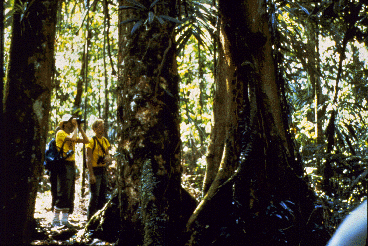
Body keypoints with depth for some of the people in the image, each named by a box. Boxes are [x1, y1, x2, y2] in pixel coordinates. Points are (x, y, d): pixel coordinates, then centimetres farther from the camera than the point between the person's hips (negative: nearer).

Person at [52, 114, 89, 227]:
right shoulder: (60, 133, -5)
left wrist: (80, 128, 11)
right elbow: (72, 138, -23)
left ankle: (65, 219, 12)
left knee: (70, 194, 7)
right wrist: (75, 127, -9)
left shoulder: (72, 134, 19)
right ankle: (55, 219, -5)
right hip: (64, 164, -8)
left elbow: (86, 141, 15)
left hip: (72, 165, 8)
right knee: (63, 193, -10)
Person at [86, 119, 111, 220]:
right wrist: (91, 175, -19)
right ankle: (90, 219, -2)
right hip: (95, 170, -7)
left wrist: (108, 158, -10)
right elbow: (89, 159, -12)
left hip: (104, 171, 7)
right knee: (95, 196, -8)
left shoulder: (105, 140, 13)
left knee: (103, 196, 9)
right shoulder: (92, 141, -8)